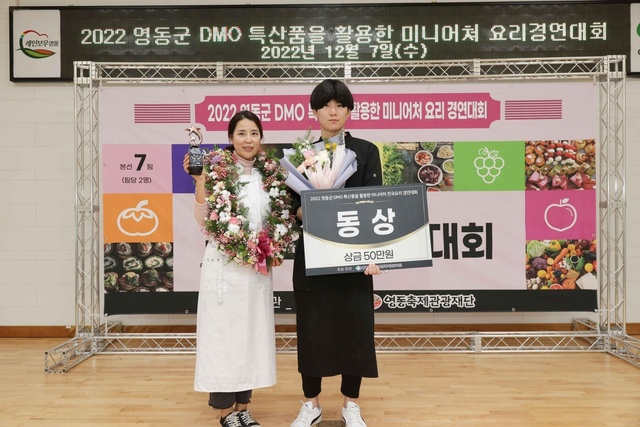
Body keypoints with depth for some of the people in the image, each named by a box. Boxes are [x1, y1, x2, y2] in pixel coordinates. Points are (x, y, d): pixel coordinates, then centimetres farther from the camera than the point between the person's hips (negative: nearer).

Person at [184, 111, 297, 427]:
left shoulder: (271, 174, 7)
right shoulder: (217, 170, -6)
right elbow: (202, 220, -8)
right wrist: (200, 180, -17)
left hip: (258, 268, 5)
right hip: (224, 266, -5)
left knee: (253, 333, 11)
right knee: (224, 332, 3)